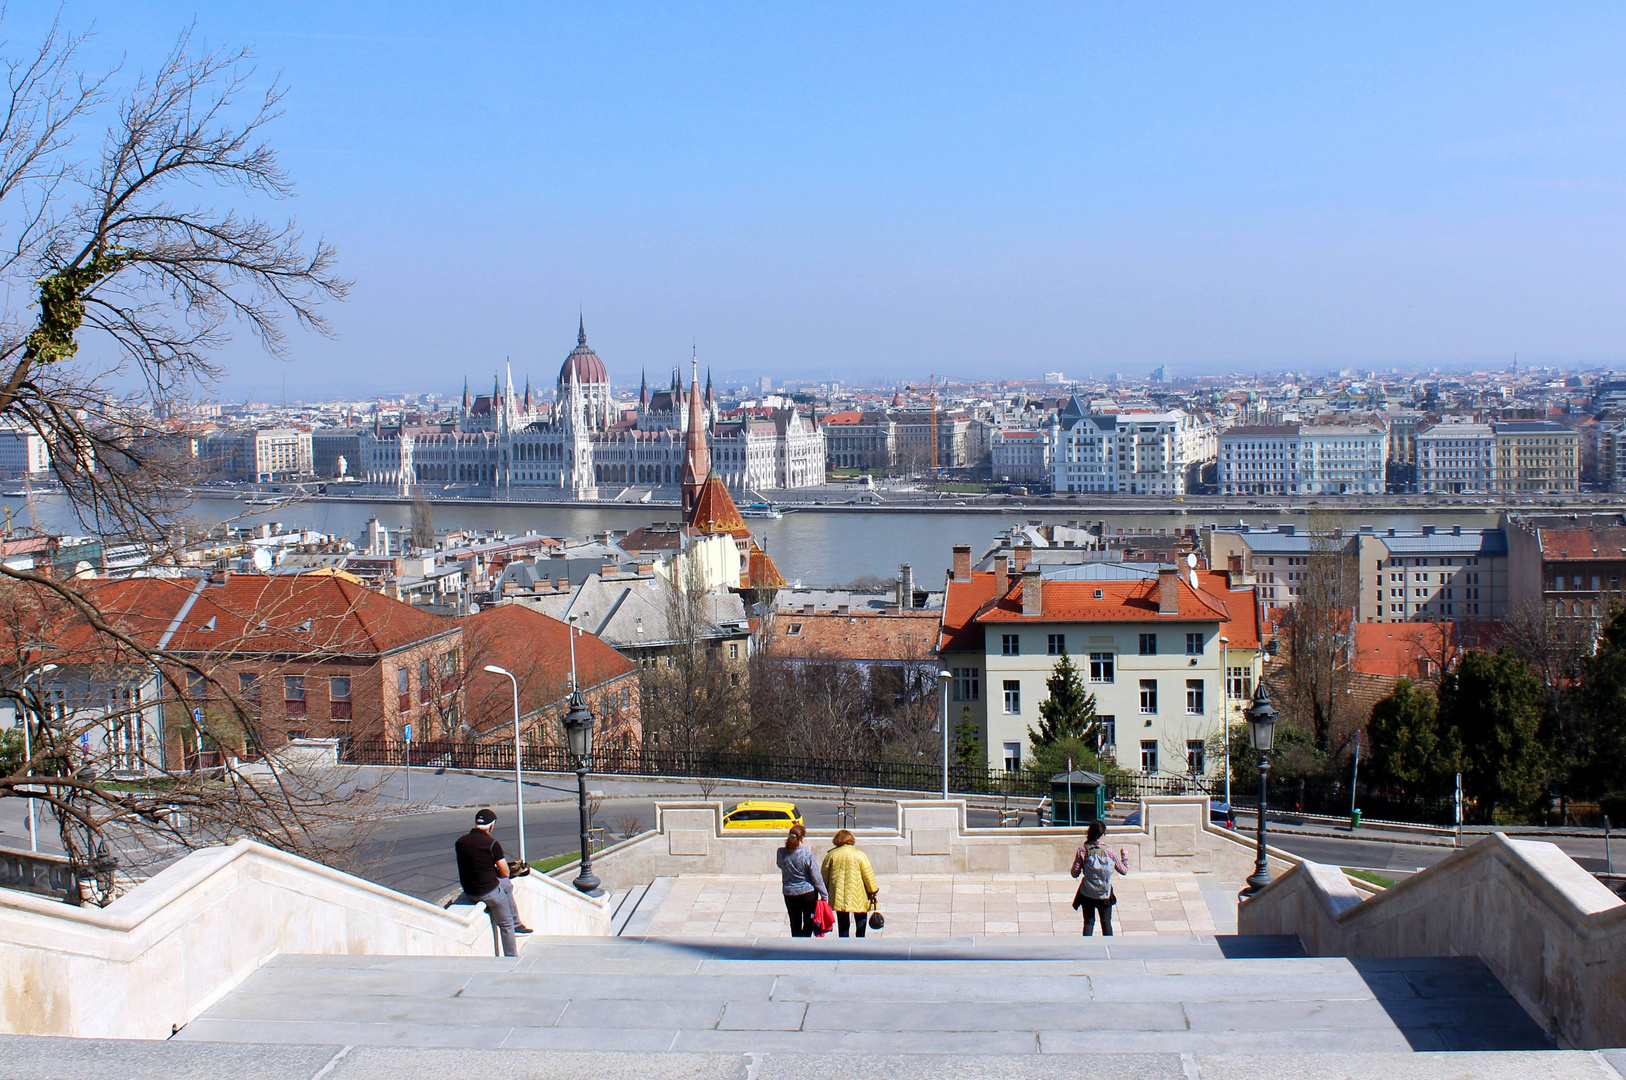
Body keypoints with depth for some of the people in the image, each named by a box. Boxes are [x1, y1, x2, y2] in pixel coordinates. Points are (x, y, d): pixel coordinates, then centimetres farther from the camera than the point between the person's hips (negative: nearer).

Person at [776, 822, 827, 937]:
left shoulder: (781, 853, -10)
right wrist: (824, 893, -1)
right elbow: (816, 877, -12)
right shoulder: (807, 854, -19)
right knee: (808, 923, 12)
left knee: (795, 925, 13)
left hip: (789, 894, 3)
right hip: (808, 893, -3)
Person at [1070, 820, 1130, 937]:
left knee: (1088, 922, 10)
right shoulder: (1108, 852, -8)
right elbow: (1124, 870, 1)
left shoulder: (1082, 851, -10)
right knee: (1106, 923, 12)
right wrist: (1125, 855, 18)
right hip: (1105, 894, 0)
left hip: (1087, 894, 0)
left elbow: (1075, 873, -7)